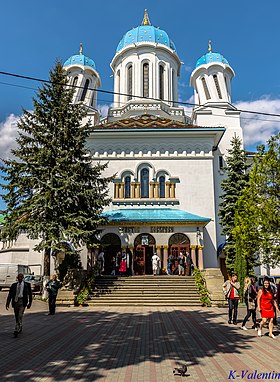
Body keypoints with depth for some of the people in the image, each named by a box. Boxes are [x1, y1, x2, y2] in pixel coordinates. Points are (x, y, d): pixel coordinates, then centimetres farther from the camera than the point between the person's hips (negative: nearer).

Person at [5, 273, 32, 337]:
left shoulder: (27, 285, 1)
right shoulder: (14, 285, 6)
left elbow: (30, 294, 6)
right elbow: (10, 294, 4)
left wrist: (30, 303, 5)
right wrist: (7, 303, -5)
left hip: (22, 301, -3)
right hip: (15, 301, 3)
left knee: (20, 316, -14)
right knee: (16, 316, 14)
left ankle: (16, 330, -13)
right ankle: (20, 328, 34)